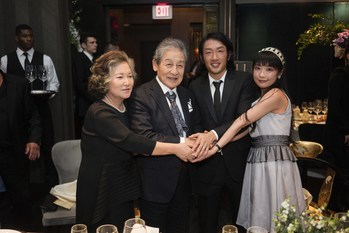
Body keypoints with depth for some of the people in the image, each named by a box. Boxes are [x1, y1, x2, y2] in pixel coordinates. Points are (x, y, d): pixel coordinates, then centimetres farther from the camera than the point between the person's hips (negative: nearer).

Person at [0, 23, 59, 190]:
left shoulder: (45, 59, 3)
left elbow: (54, 84, 3)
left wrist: (48, 93, -15)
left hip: (41, 110, 0)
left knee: (47, 149, 6)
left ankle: (52, 187, 21)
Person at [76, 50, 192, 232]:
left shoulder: (126, 108, 5)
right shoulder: (99, 113, -21)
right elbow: (131, 142, -32)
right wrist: (175, 148, -30)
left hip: (124, 189, 7)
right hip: (101, 193, -7)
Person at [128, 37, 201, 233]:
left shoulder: (187, 95, 9)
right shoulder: (141, 96, -15)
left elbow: (195, 128, 11)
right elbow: (143, 137, -26)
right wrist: (182, 143, -27)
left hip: (184, 179, 7)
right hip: (156, 182, -6)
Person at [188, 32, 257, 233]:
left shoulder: (244, 80, -5)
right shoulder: (195, 86, 3)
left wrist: (214, 134, -33)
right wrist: (201, 138, -19)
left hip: (238, 163, -1)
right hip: (207, 167, 2)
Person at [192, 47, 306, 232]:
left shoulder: (277, 95, -12)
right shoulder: (261, 99, 17)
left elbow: (242, 121, -18)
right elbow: (247, 128, 9)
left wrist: (215, 148, -21)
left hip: (275, 162, -8)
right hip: (259, 161, 8)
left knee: (275, 218, 3)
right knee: (260, 216, 16)